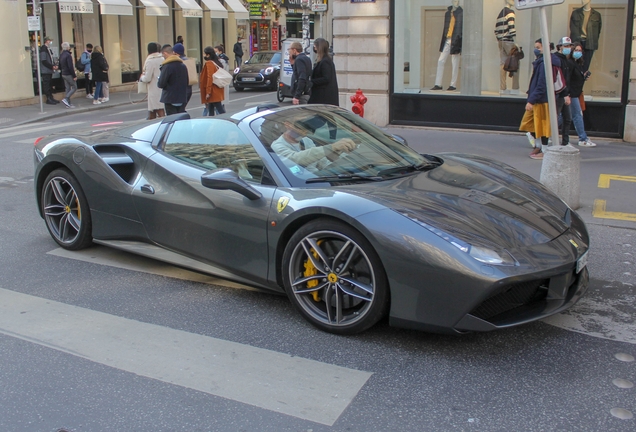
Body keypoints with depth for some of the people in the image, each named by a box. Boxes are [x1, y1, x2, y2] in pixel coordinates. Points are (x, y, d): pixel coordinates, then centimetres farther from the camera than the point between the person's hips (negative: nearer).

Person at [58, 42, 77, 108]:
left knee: (67, 88, 11)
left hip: (64, 74, 9)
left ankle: (68, 103, 10)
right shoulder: (68, 55, -17)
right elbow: (70, 67, -21)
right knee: (74, 87, -1)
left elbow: (60, 66, 17)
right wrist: (74, 76, -18)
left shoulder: (61, 55, 11)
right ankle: (66, 99, -14)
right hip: (69, 74, -9)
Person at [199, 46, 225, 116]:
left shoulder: (209, 63, -14)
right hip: (218, 91, 9)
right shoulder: (217, 62, 13)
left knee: (220, 110, -8)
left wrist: (208, 92, -20)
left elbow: (210, 78, -21)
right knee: (210, 111, 14)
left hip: (213, 92, -9)